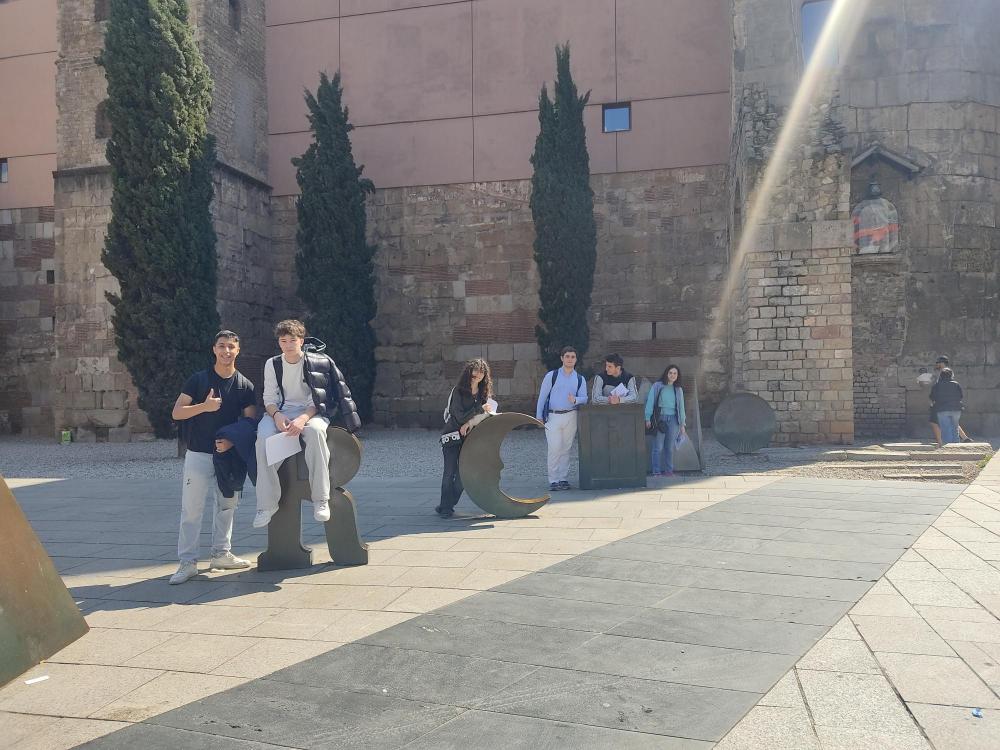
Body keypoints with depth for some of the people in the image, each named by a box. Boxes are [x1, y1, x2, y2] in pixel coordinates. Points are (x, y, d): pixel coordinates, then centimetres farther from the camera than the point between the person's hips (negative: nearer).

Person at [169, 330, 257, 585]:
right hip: (198, 454, -3)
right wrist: (204, 406, -19)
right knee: (191, 509, -4)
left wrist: (231, 441, -14)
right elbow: (176, 413, -4)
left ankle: (221, 554, 25)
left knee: (227, 505, 11)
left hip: (229, 453, 3)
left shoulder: (245, 386, 5)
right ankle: (188, 562, 1)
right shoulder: (199, 379, -1)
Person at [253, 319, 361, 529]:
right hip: (281, 411, 3)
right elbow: (269, 398, 6)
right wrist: (277, 415, -17)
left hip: (311, 411, -3)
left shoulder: (317, 363, -3)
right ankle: (267, 503, -23)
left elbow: (317, 400, -7)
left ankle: (320, 498, -33)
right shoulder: (272, 364, 8)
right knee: (263, 437, -31)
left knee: (315, 431, -39)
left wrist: (303, 419, -26)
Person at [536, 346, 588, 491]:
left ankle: (564, 479, 12)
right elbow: (542, 396, 5)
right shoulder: (551, 376, 4)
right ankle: (553, 481, -5)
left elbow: (584, 399, 6)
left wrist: (575, 400, -17)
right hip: (553, 416, -2)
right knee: (554, 448, -10)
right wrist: (539, 416, 0)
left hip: (571, 416, 2)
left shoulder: (580, 379, 11)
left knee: (566, 448, 4)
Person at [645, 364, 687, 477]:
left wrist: (682, 424, 14)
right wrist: (648, 418, -10)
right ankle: (656, 472, 0)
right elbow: (650, 402, -2)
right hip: (660, 418, -4)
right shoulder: (657, 386, 0)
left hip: (673, 419, 4)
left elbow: (681, 407, 17)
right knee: (658, 447, -5)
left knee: (670, 447, 7)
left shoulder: (678, 390, 13)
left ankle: (669, 471, 13)